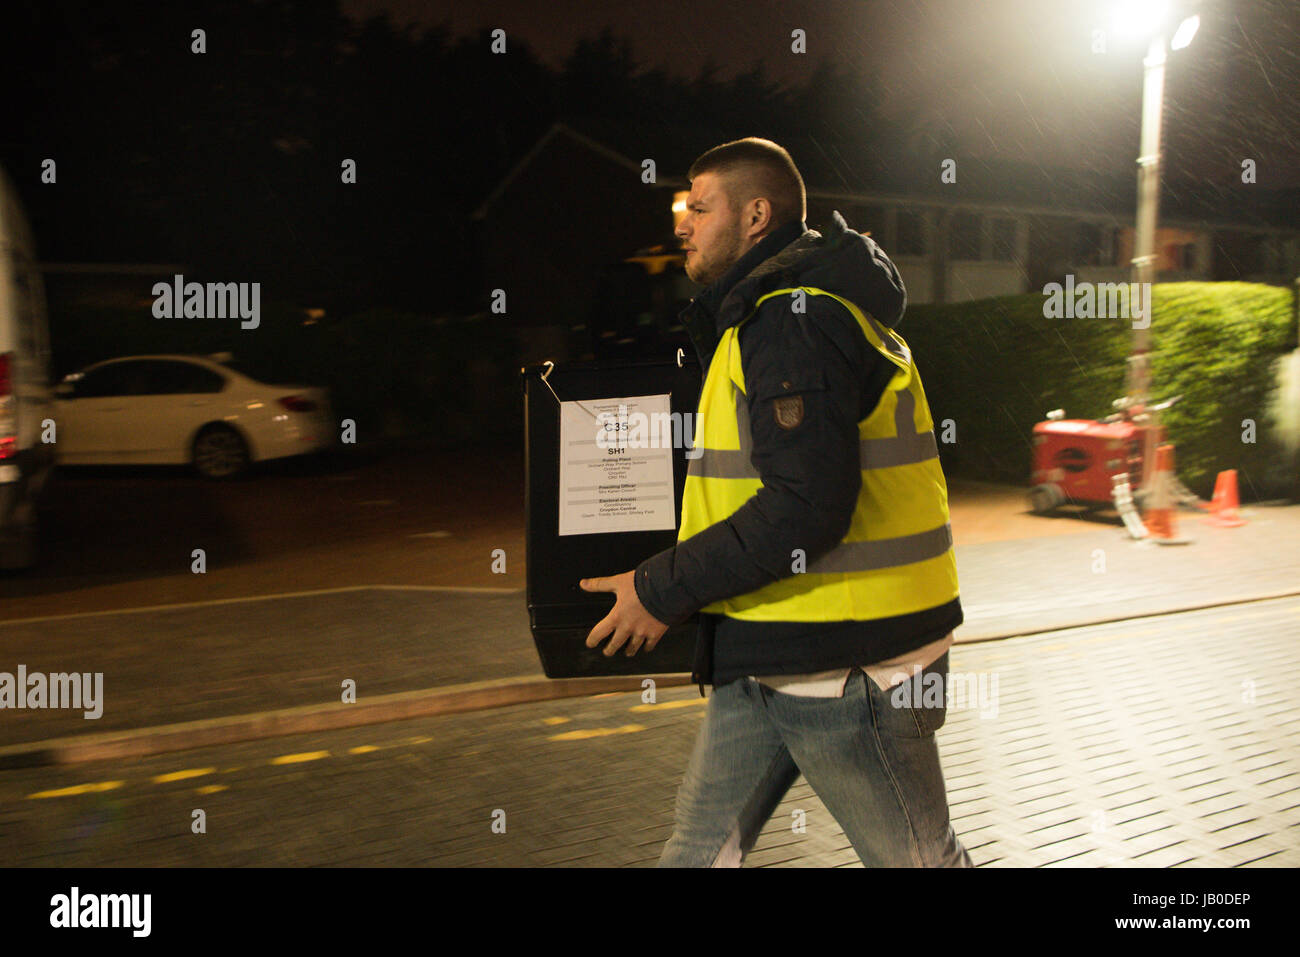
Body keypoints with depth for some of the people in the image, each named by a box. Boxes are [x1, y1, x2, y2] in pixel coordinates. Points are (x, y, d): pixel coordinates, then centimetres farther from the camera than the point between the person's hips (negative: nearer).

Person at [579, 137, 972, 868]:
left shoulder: (799, 321, -18)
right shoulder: (766, 312, 16)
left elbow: (807, 507, -28)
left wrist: (663, 591, -21)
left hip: (847, 661, -10)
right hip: (766, 651, 10)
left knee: (917, 858, 8)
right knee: (701, 847, 15)